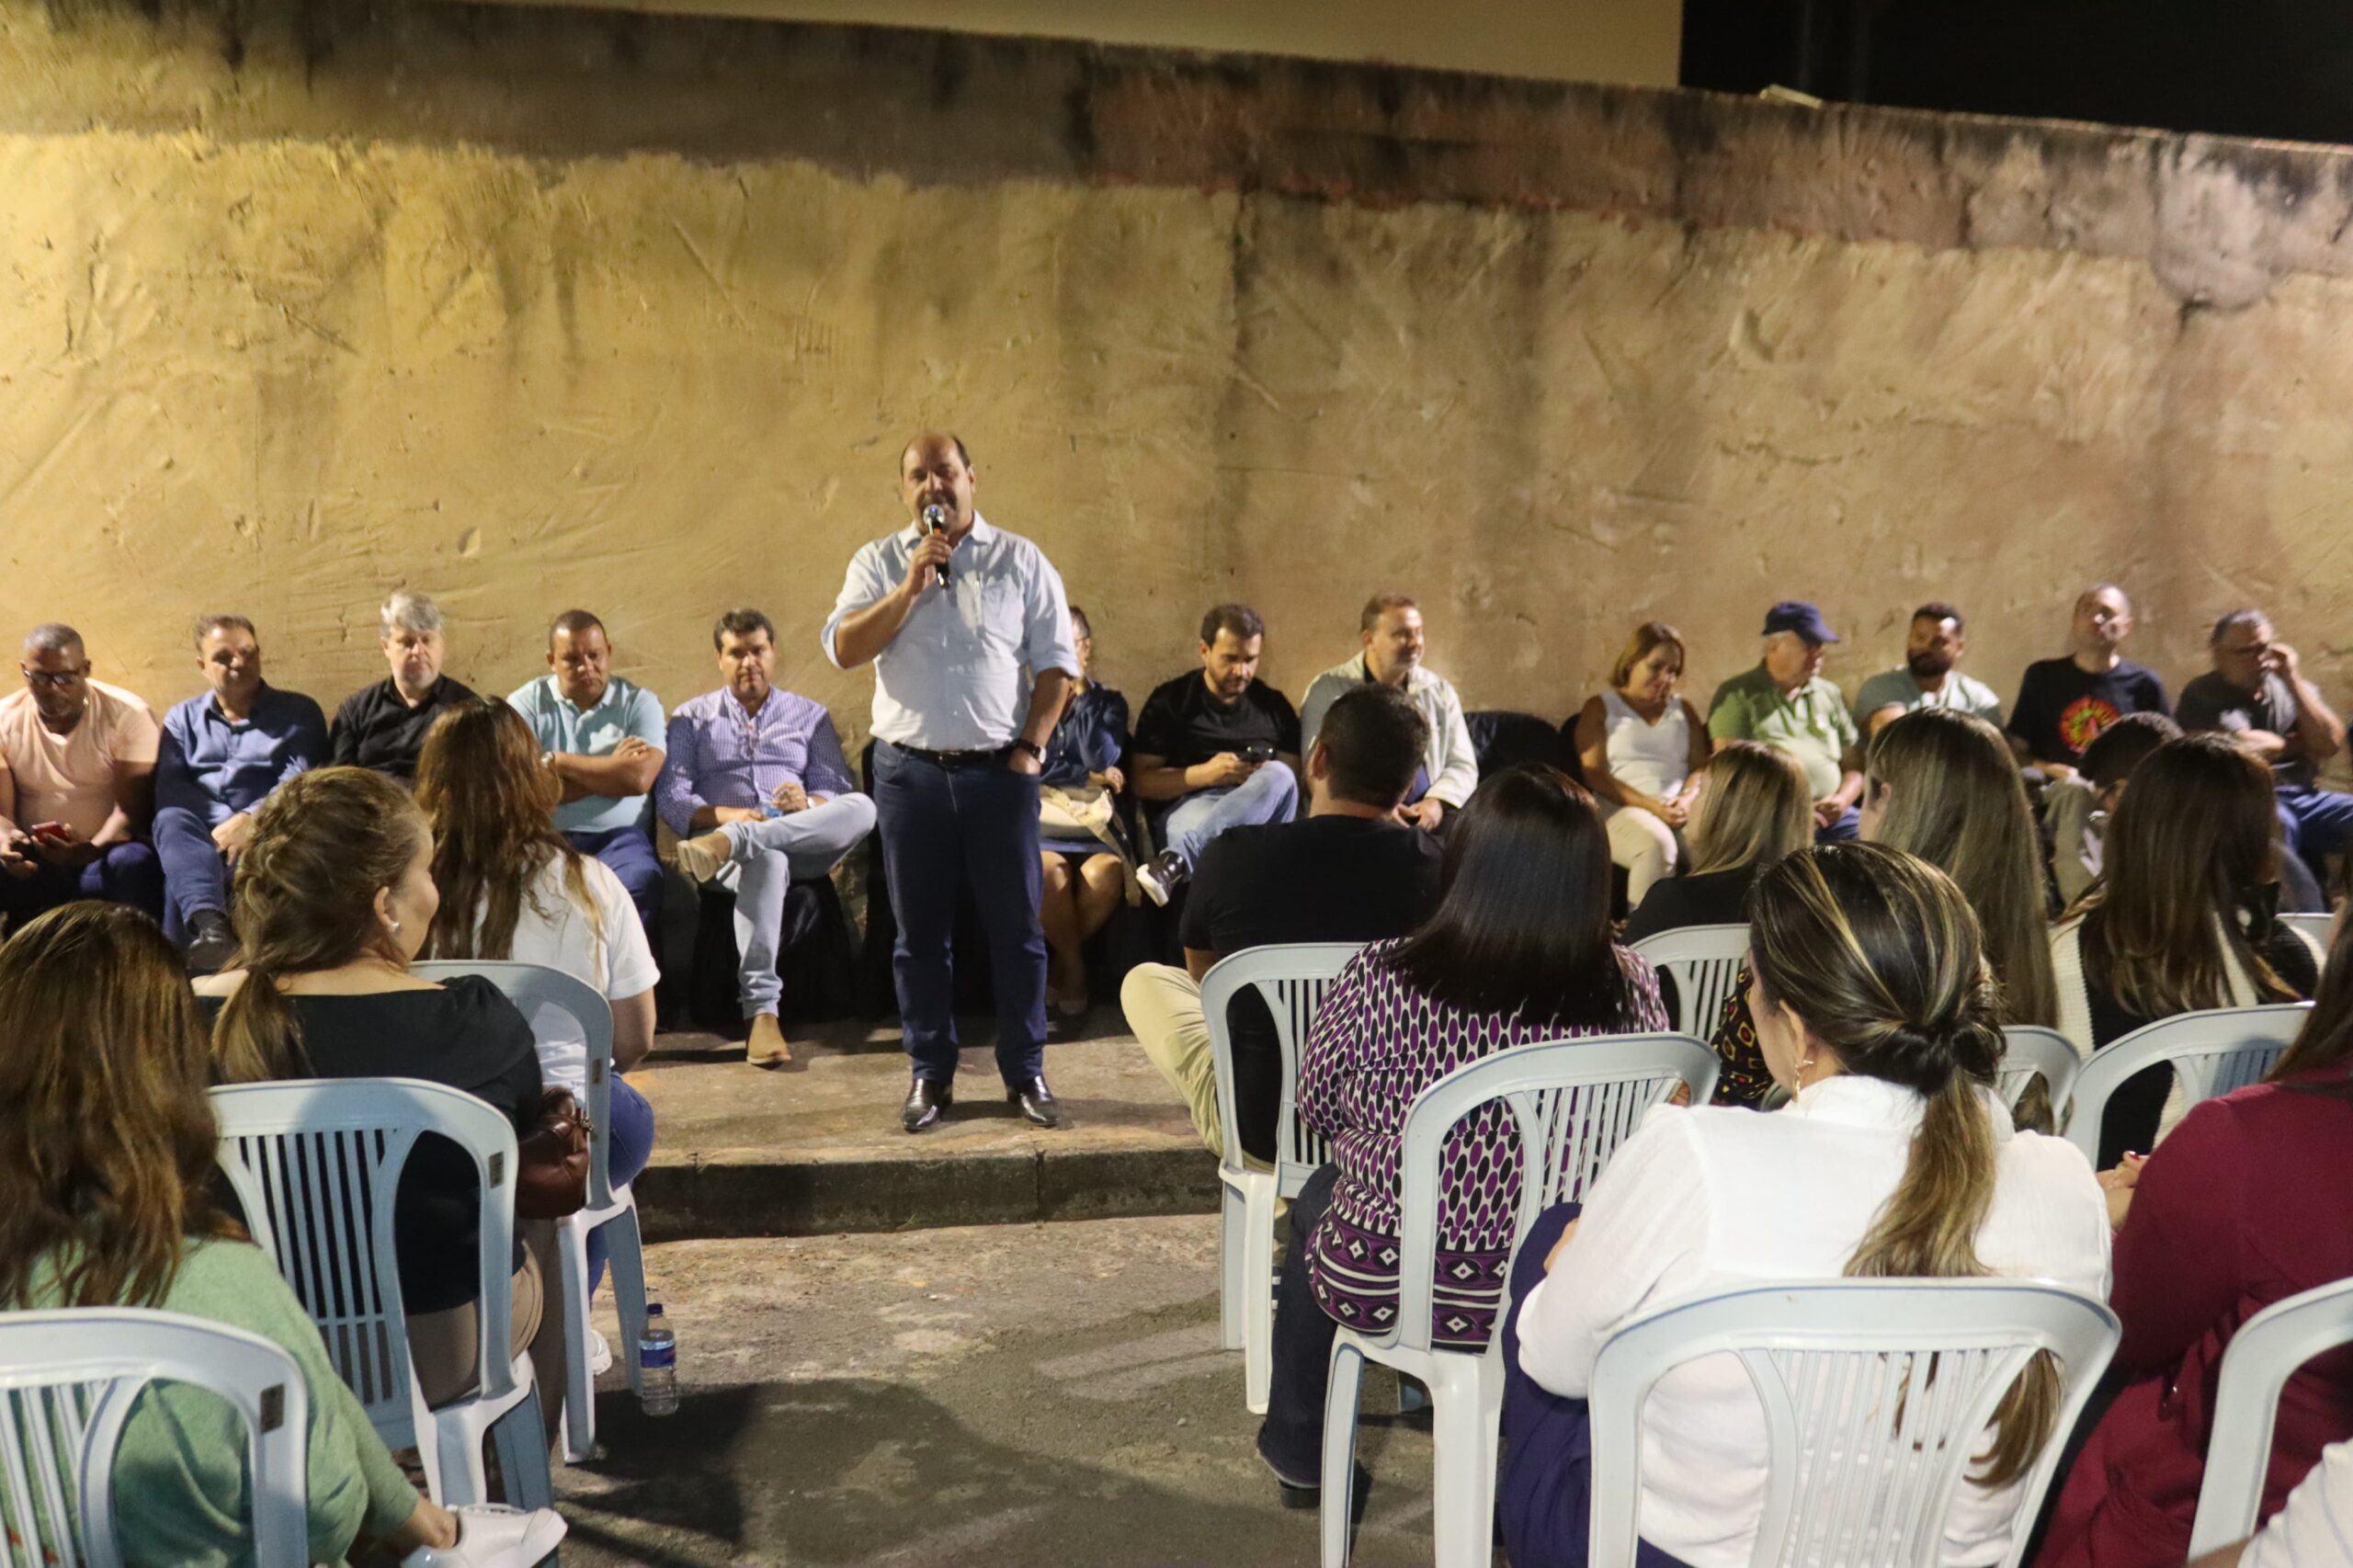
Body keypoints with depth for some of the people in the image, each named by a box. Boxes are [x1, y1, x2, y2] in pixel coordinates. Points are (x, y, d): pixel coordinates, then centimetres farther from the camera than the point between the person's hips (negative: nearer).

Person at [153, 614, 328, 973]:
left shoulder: (298, 712, 17)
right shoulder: (182, 717, 24)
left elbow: (300, 780, -1)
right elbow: (169, 785, 7)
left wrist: (250, 820, -20)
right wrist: (215, 830, -14)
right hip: (201, 830, 2)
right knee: (171, 821, -35)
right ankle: (211, 925, -58)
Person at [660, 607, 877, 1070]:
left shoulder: (810, 716, 23)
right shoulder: (692, 718, 19)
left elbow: (839, 791, 11)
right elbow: (670, 797, 5)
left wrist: (809, 804, -14)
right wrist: (727, 815, -15)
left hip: (805, 843, 2)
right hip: (720, 831, -2)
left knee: (862, 808, -32)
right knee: (767, 861, -42)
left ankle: (731, 842, -43)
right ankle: (761, 1011, -47)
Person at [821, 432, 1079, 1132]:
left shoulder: (1020, 560, 4)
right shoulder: (878, 562, 7)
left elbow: (1056, 661, 2)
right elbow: (842, 649, -5)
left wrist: (1031, 745, -7)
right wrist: (911, 586, -12)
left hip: (999, 770, -1)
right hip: (910, 771, 1)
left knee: (1017, 927, 3)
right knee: (920, 931, 7)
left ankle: (1026, 1072, 15)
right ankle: (930, 1073, 18)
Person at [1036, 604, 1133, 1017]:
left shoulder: (1109, 701, 14)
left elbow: (1102, 759, -5)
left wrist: (1082, 693, -4)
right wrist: (1088, 777, 0)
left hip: (1095, 821, 1)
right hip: (1039, 820, 0)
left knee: (1105, 873, -34)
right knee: (1050, 871, -36)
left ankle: (1060, 962, -9)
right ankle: (1073, 965, -10)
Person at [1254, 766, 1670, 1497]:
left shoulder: (1381, 978, -22)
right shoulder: (1631, 990, -16)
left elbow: (1316, 1108, -4)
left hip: (1385, 1285, -2)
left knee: (1318, 1195, 32)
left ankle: (1297, 1442, 48)